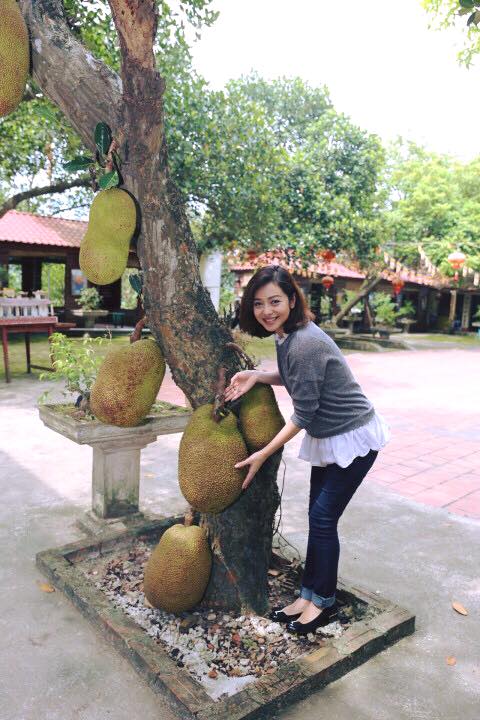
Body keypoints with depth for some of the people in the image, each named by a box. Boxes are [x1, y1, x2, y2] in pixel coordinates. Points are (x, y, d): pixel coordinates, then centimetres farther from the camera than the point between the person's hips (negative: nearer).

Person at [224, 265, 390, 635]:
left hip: (353, 437, -9)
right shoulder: (285, 335, -1)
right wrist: (257, 376, -4)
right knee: (317, 517, 14)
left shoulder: (305, 342, -29)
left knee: (323, 518, -1)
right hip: (326, 437, 9)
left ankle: (323, 602, 20)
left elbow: (303, 413, -23)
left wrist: (263, 455, -17)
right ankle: (309, 595, 28)